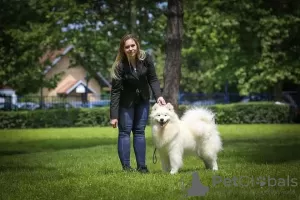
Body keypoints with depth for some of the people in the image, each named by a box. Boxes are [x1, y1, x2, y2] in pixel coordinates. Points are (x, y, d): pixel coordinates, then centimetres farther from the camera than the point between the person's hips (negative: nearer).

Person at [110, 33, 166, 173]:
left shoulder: (145, 58, -16)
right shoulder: (120, 66, -25)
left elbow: (153, 79, -8)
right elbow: (115, 91, -23)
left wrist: (158, 96, -25)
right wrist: (114, 116, -24)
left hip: (143, 100, 3)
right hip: (126, 101, -3)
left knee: (140, 131, 7)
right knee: (125, 131, -3)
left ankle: (141, 166, 10)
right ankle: (126, 166, 1)